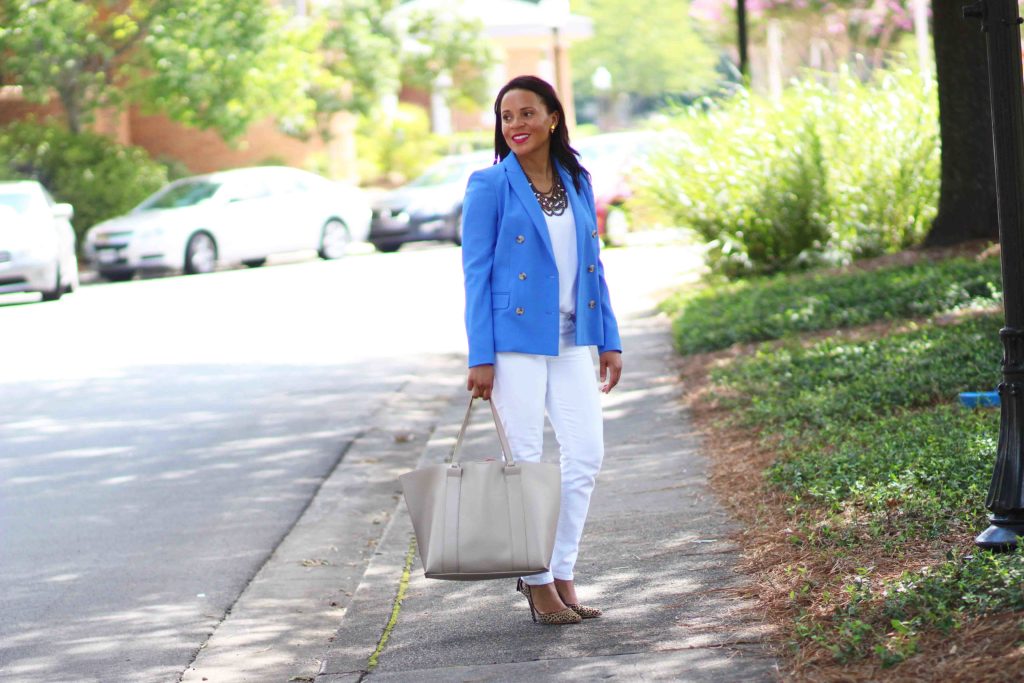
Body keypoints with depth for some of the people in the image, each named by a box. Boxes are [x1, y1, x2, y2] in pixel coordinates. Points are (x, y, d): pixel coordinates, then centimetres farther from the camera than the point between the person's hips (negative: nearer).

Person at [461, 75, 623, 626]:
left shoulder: (576, 183, 9)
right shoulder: (490, 186, -6)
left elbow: (592, 265, 14)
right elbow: (476, 274, -6)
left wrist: (609, 341, 10)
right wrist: (480, 358, -11)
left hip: (572, 339, 5)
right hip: (515, 339, -5)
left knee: (586, 453, 2)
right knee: (525, 460, 1)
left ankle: (561, 572, 14)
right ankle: (537, 580, 11)